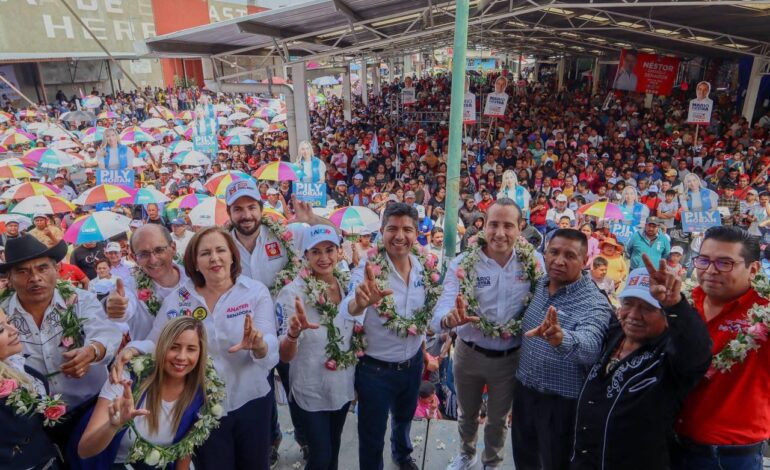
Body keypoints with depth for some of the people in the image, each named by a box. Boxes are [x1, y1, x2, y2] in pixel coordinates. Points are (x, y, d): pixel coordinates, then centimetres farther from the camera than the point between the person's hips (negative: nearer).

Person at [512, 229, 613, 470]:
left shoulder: (595, 304, -23)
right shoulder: (540, 285, -3)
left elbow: (589, 347, -45)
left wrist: (560, 338, -63)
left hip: (561, 403, -5)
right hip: (524, 391, 6)